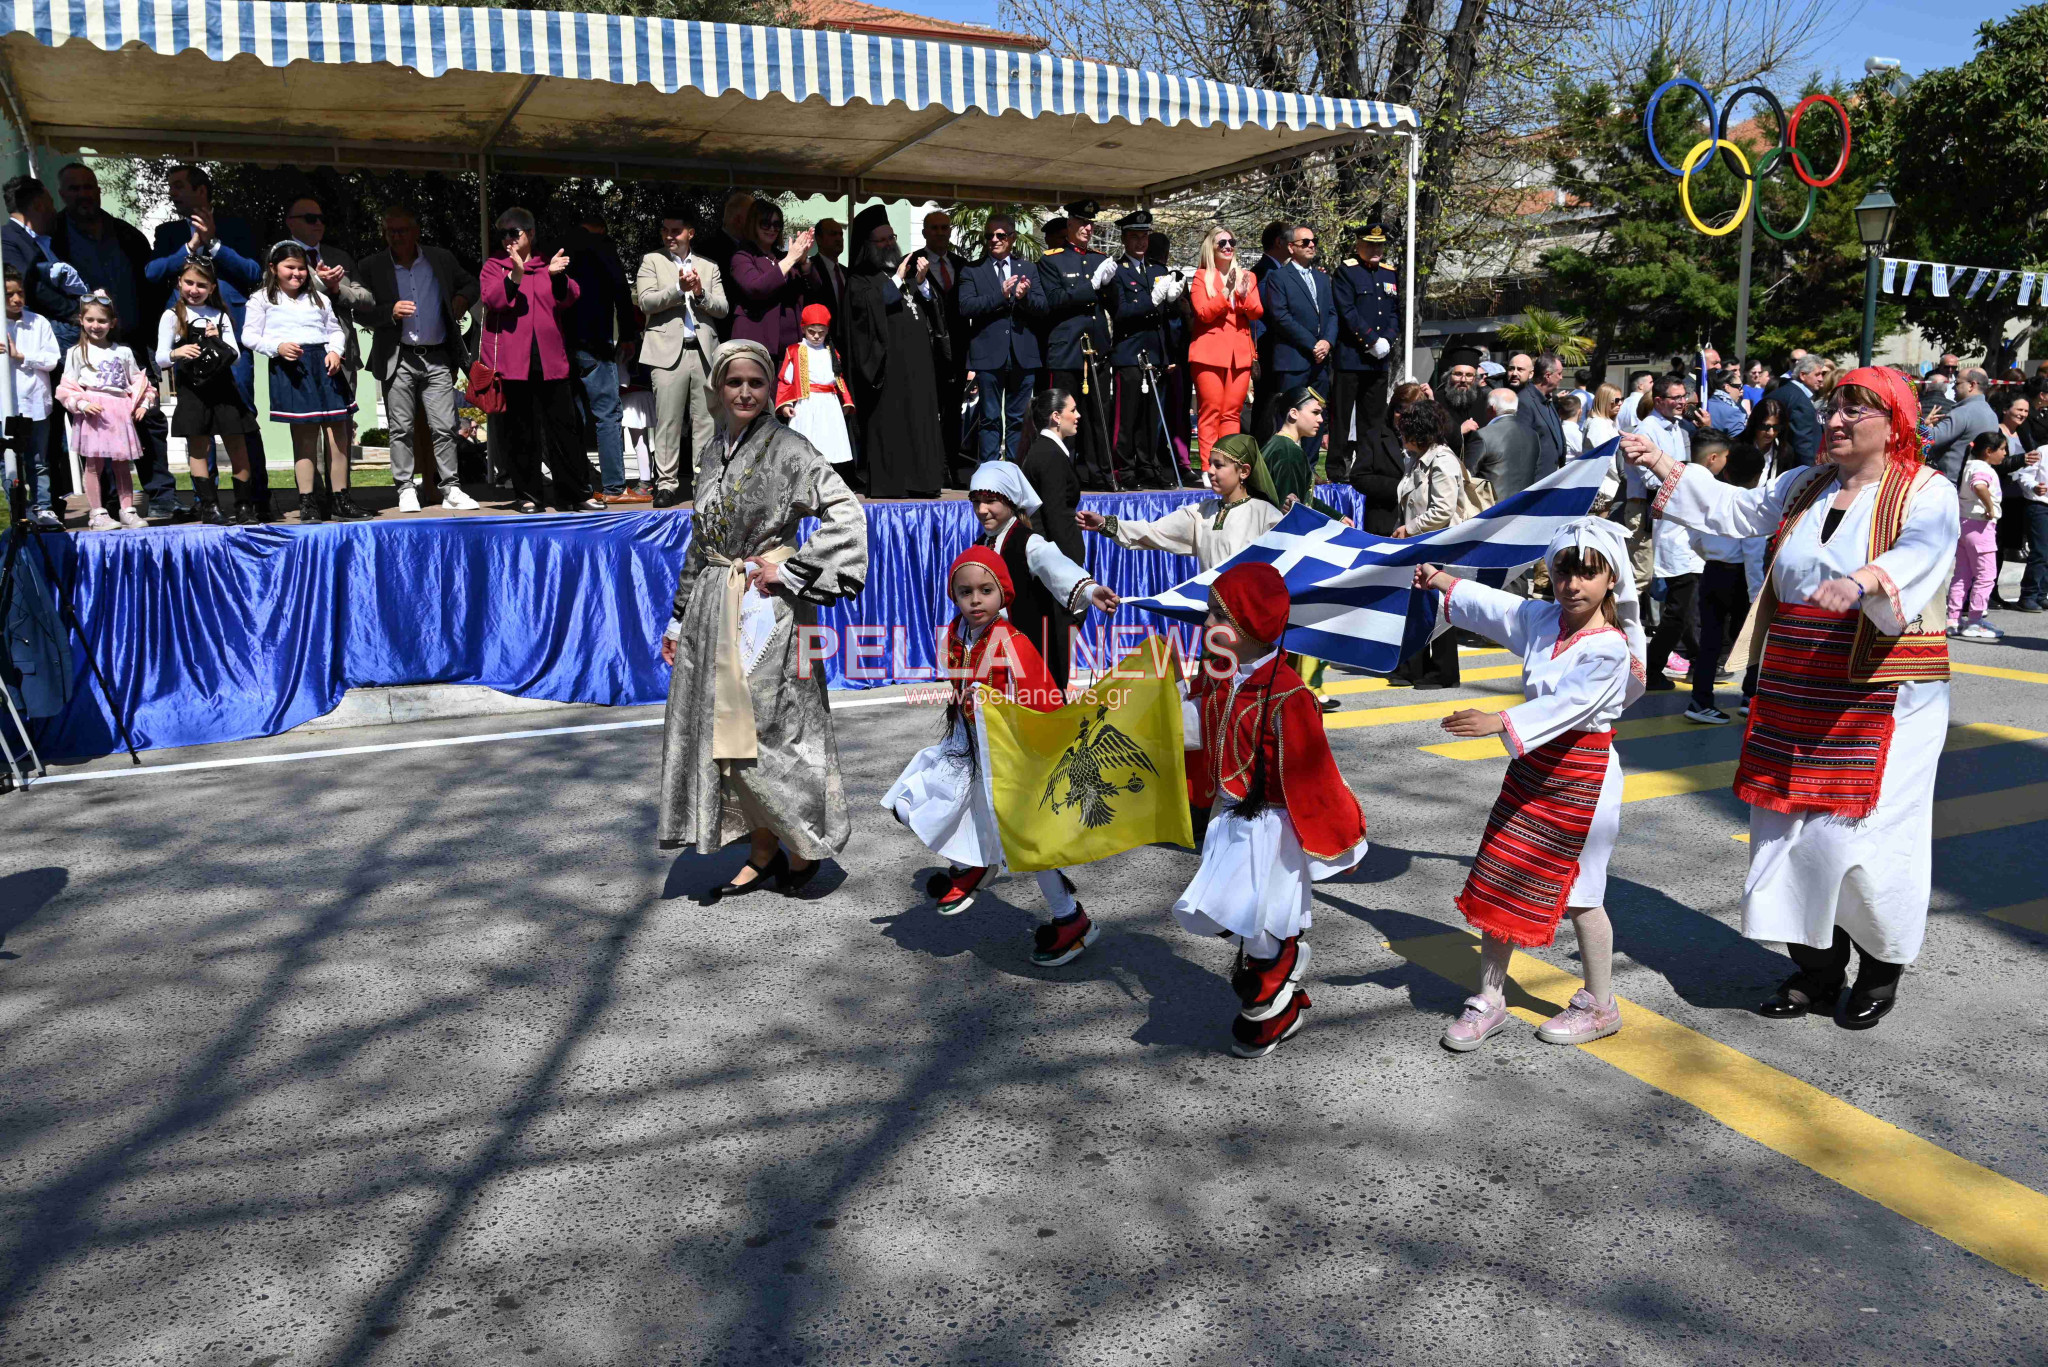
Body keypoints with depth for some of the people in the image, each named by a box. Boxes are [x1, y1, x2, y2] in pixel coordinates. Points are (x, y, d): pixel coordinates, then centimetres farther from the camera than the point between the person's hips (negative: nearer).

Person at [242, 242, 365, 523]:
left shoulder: (318, 298, 19)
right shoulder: (262, 300, 9)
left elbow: (334, 329, 20)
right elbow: (249, 336, 4)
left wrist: (335, 350, -1)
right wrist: (277, 347, -13)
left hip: (324, 365, 3)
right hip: (290, 368, -3)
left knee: (337, 431, -1)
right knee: (304, 435, -5)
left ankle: (340, 499, 5)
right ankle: (308, 502, 0)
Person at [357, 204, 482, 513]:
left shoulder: (441, 258, 7)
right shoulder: (371, 267, 3)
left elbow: (471, 282, 23)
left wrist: (462, 299, 3)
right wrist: (391, 313, -17)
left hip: (437, 359, 1)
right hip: (398, 358, -1)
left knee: (445, 427, 0)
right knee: (401, 429, 3)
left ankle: (451, 490, 6)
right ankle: (406, 489, 10)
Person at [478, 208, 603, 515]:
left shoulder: (548, 266, 16)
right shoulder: (494, 267, 9)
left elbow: (569, 299, 2)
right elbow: (492, 299, -9)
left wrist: (558, 276, -17)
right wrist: (514, 276, -24)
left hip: (551, 360, 2)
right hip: (512, 361, -2)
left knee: (565, 427, 1)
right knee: (521, 432, 1)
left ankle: (574, 493, 6)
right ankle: (527, 495, 8)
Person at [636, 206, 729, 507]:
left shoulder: (709, 267, 17)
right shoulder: (652, 261, 10)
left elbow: (723, 308, 8)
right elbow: (645, 301, -4)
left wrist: (700, 293, -10)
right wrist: (679, 288, -15)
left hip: (704, 351, 3)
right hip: (668, 351, -2)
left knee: (705, 420, 3)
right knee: (667, 421, -5)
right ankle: (666, 484, 0)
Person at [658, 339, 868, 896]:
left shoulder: (788, 448, -7)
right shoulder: (715, 453, 13)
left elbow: (846, 515, -15)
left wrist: (793, 571, -16)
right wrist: (679, 619, 19)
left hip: (767, 607, -7)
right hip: (714, 604, 7)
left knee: (767, 730, -5)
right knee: (721, 729, 8)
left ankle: (805, 841, 16)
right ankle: (763, 853, 21)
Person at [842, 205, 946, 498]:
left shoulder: (905, 268, 19)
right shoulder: (860, 279, 4)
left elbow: (930, 306, 17)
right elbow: (865, 303, -15)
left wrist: (921, 282, -1)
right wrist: (896, 280, -14)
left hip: (917, 360, 6)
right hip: (888, 361, -5)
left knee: (920, 416, 4)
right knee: (889, 420, -8)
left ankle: (919, 480, 8)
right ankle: (888, 482, -6)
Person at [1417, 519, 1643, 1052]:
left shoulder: (1609, 648, -19)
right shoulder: (1542, 619, 3)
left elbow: (1567, 704, -30)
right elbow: (1489, 604, 19)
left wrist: (1498, 721, -40)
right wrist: (1437, 578, 25)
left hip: (1581, 778, -7)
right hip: (1531, 768, 7)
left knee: (1578, 894, 4)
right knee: (1498, 882, 8)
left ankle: (1599, 1008, 24)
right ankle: (1488, 1001, 18)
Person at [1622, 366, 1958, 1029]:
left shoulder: (1926, 493, -7)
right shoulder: (1805, 486, 13)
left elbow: (1918, 556, -26)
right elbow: (1735, 508, 20)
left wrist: (1862, 582, -46)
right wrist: (1662, 465, 12)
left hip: (1881, 698, -6)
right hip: (1796, 694, 6)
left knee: (1867, 830, -5)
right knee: (1794, 825, 8)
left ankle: (1881, 971, 19)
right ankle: (1816, 970, 23)